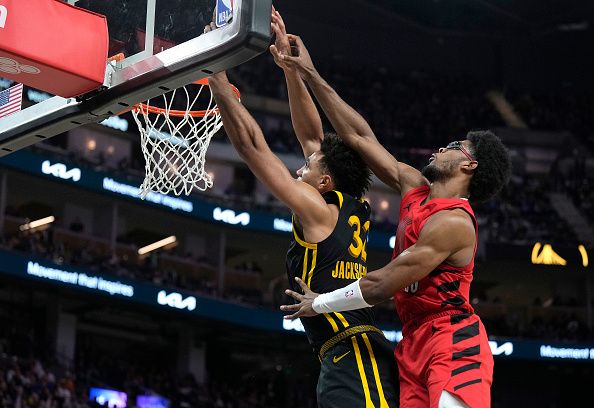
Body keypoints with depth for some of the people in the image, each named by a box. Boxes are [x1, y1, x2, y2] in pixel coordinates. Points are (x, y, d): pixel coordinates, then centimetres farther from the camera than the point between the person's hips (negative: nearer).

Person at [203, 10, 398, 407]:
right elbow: (311, 135, 24)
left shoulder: (317, 210, -2)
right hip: (348, 363, 9)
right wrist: (289, 63, 23)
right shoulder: (353, 211, 19)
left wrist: (217, 76, 4)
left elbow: (250, 144, -2)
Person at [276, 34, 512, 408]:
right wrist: (311, 76, 13)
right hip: (415, 342, 8)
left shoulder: (452, 222, -15)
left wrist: (319, 304, -1)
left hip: (453, 342, -8)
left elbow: (380, 287, -15)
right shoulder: (415, 188, 11)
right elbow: (360, 137, 15)